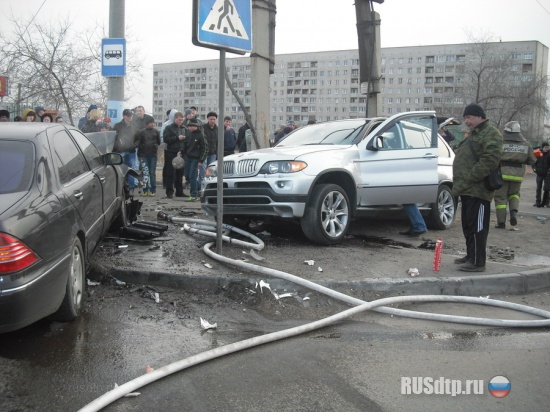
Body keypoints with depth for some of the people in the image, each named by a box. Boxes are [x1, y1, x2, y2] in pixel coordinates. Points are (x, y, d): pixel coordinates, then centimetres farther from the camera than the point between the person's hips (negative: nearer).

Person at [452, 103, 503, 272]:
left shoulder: (491, 134, -10)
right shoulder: (473, 134, 24)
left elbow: (490, 159, -23)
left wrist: (470, 177, -21)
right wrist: (460, 182, 19)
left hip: (477, 190, -10)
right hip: (467, 189, 10)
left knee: (477, 227, -9)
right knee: (468, 226, 16)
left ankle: (477, 262, -7)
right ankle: (471, 255, 27)